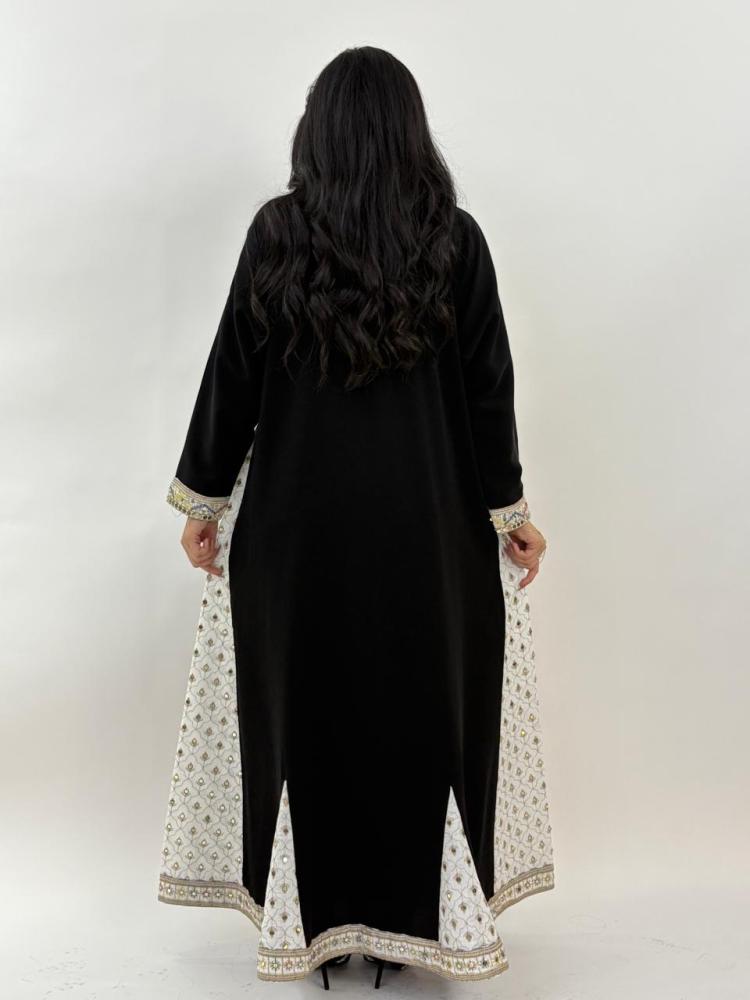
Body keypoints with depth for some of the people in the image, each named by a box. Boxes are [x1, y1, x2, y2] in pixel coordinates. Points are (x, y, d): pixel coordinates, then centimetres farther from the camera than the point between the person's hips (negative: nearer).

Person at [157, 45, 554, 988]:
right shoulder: (456, 238, -4)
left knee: (301, 711, 11)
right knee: (423, 708, 11)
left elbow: (234, 372, -3)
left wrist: (203, 497, 6)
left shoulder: (277, 231, -5)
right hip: (426, 519, 0)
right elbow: (488, 388, -3)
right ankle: (414, 918, 20)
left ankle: (311, 920, 22)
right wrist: (509, 511, 6)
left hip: (297, 517, 0)